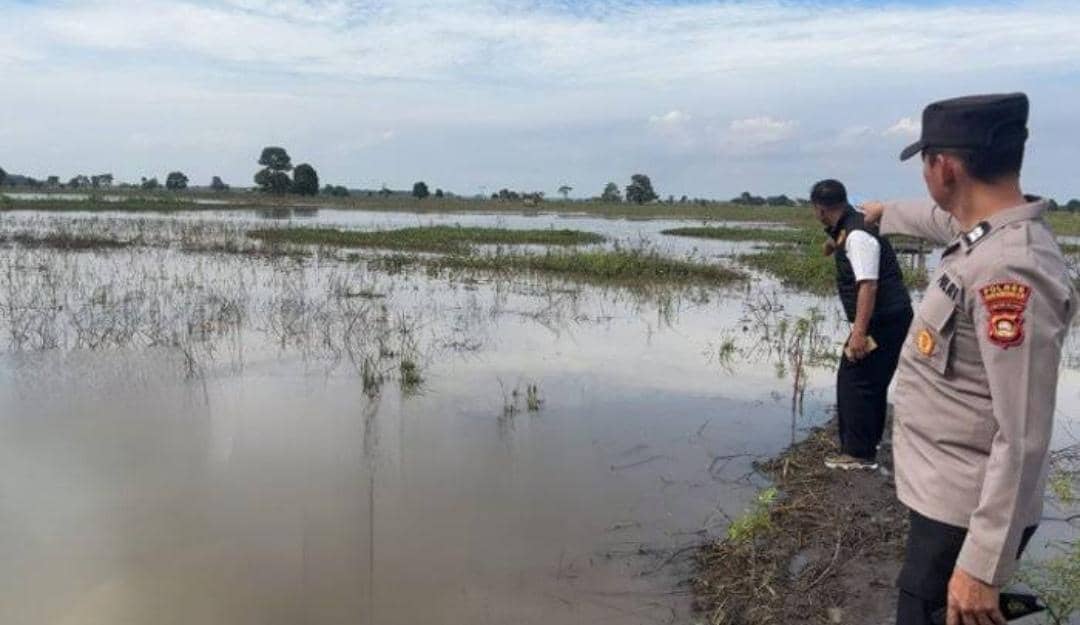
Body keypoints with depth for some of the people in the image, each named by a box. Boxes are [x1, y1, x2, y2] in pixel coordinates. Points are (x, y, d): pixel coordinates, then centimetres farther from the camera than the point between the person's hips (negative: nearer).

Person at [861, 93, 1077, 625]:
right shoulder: (981, 232, 2)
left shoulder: (1010, 271, -27)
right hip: (945, 491, 9)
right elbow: (935, 218, 28)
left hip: (966, 510, -9)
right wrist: (884, 211, 48)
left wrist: (982, 566, -26)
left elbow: (1023, 439, -28)